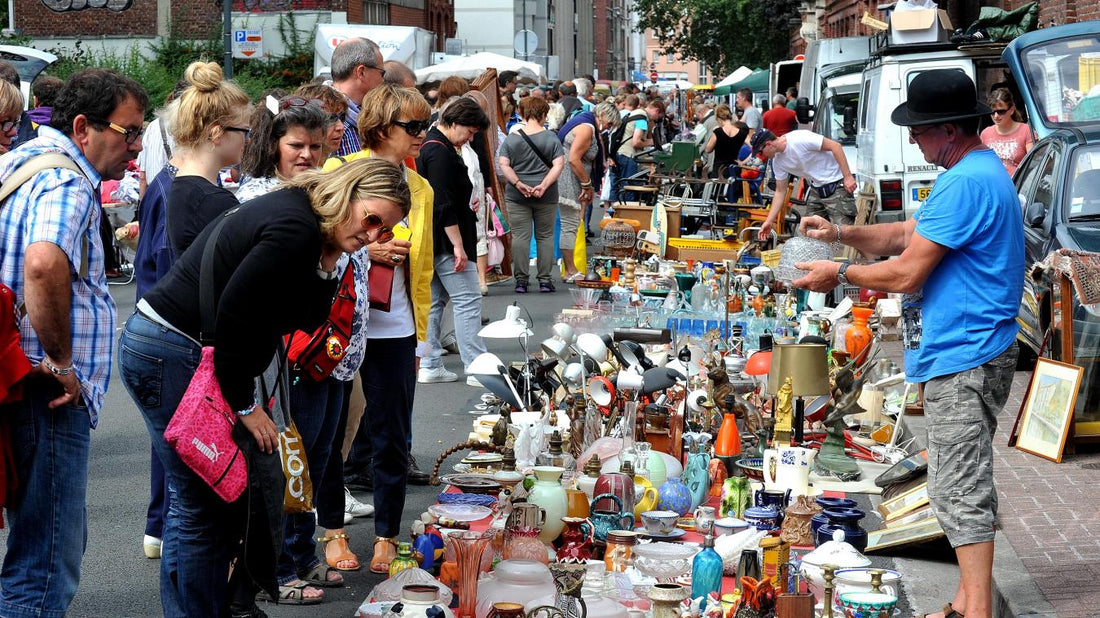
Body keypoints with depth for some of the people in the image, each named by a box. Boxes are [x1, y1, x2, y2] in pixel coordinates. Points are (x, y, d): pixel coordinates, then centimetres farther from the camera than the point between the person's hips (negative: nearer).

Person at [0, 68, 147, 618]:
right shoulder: (67, 181, -16)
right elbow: (44, 265, -35)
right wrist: (60, 361, -24)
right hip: (49, 394, -10)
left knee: (53, 545, 21)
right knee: (47, 559, -6)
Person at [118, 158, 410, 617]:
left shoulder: (299, 219, 11)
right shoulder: (296, 230, -20)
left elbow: (308, 323, 15)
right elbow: (233, 314, -23)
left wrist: (326, 272, -1)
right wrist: (245, 405, -16)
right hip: (170, 353, -11)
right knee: (204, 503, -8)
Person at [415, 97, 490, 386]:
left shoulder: (427, 146, 15)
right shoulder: (441, 153, -17)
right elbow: (444, 204, -22)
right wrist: (459, 245, -21)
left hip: (427, 240, 11)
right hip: (445, 240, -11)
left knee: (432, 301, 12)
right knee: (468, 299, -7)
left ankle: (429, 365, 14)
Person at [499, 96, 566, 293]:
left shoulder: (511, 139, 1)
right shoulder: (551, 138, -1)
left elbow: (503, 165, -6)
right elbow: (559, 164, -9)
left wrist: (518, 184, -12)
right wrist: (544, 185, -13)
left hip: (516, 196, 0)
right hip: (546, 196, 0)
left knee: (520, 237, 2)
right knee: (545, 236, 9)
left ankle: (521, 280, 1)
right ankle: (544, 280, 9)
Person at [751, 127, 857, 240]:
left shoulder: (800, 138, -23)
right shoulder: (777, 162, 3)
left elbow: (835, 145, -21)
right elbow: (780, 192, 11)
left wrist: (847, 176, -23)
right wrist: (769, 221, 6)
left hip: (837, 185, -8)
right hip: (816, 189, 8)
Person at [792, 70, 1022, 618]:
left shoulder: (963, 184, -19)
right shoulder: (982, 171, 16)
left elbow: (906, 274, -19)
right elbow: (907, 234, 20)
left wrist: (839, 274, -4)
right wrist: (843, 233, 6)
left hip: (961, 359, -11)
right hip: (965, 353, 11)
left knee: (961, 490, -8)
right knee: (962, 484, 16)